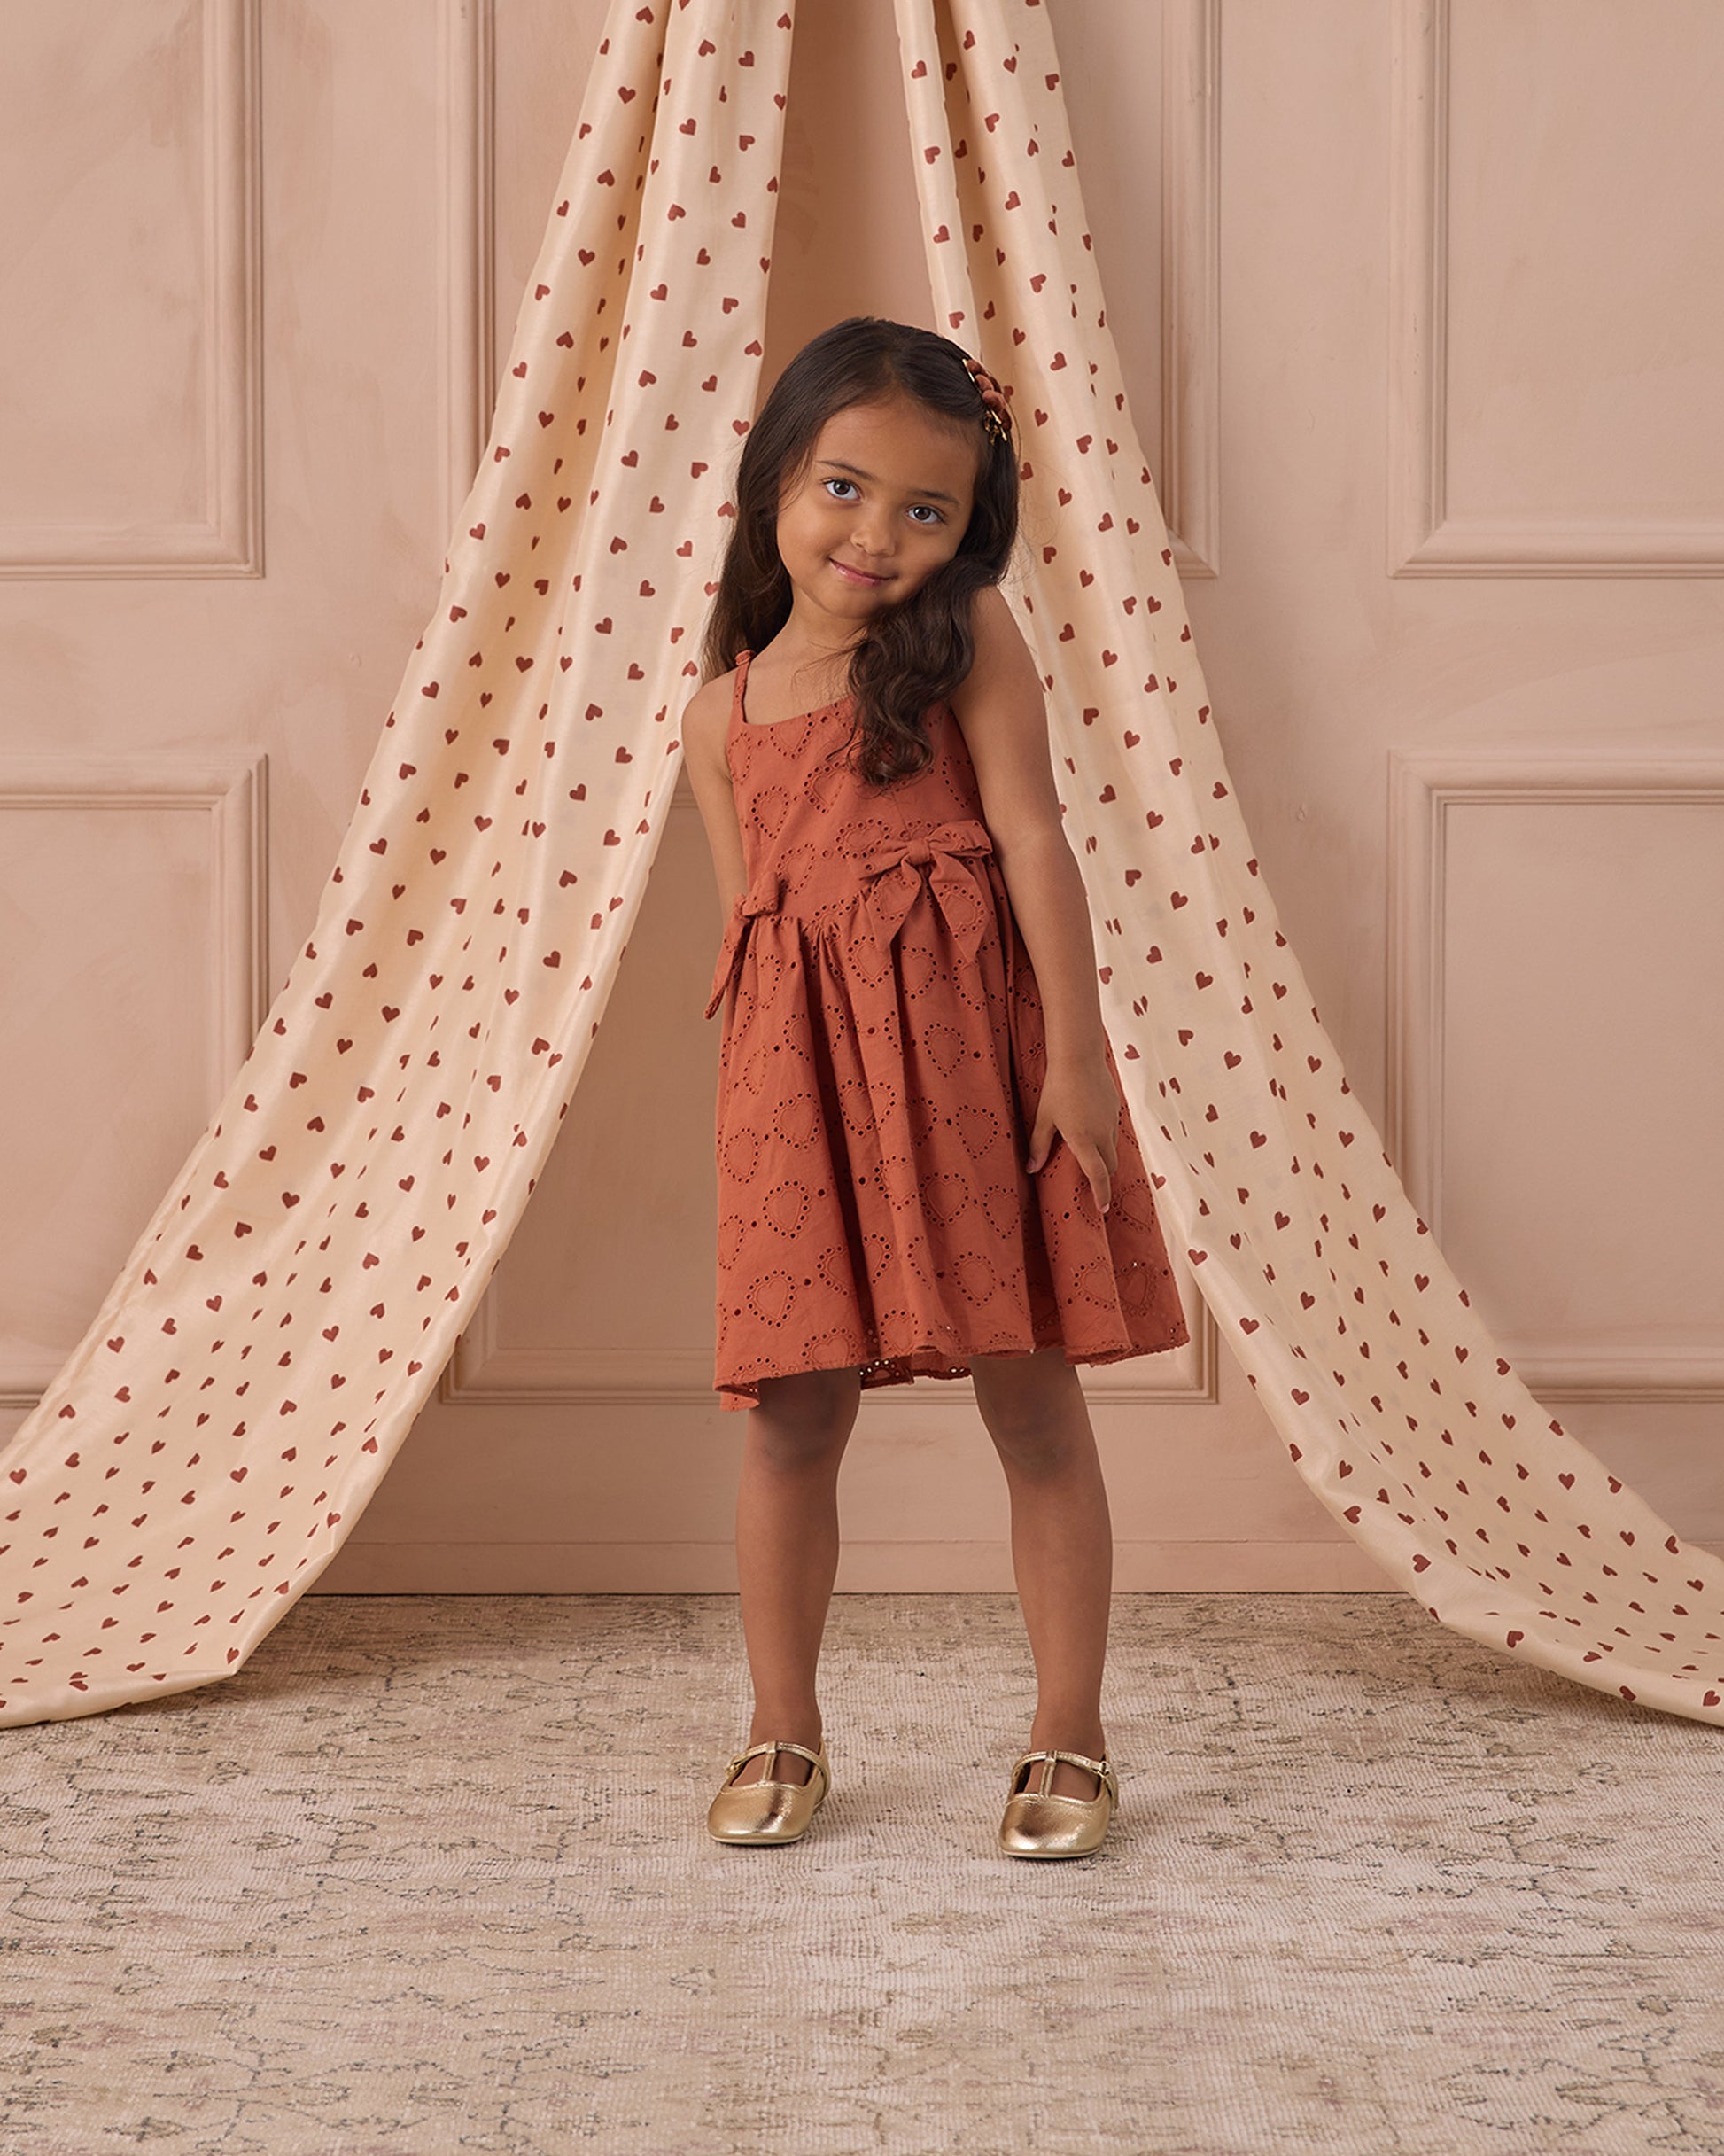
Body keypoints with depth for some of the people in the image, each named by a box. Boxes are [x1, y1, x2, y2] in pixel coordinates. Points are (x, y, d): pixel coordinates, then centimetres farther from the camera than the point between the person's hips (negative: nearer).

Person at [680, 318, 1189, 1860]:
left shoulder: (969, 634, 3)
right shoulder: (723, 708, 14)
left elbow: (1032, 836, -4)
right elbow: (744, 914, 16)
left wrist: (1076, 1054, -11)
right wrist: (751, 1087, 9)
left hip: (971, 1037, -3)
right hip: (800, 1059, 3)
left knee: (1033, 1398, 3)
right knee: (792, 1416, 5)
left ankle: (1071, 1738, 15)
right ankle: (784, 1733, 22)